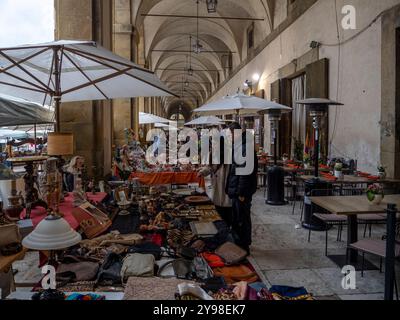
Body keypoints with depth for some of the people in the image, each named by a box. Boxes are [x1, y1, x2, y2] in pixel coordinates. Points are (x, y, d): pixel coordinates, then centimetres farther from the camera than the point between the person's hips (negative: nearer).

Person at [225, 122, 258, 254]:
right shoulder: (238, 146, 12)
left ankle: (244, 246, 16)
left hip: (242, 192, -10)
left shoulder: (245, 148, -21)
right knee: (236, 219, 19)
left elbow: (245, 172, -24)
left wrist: (242, 193, -23)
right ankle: (238, 243, 33)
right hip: (236, 190, 10)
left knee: (242, 220, 3)